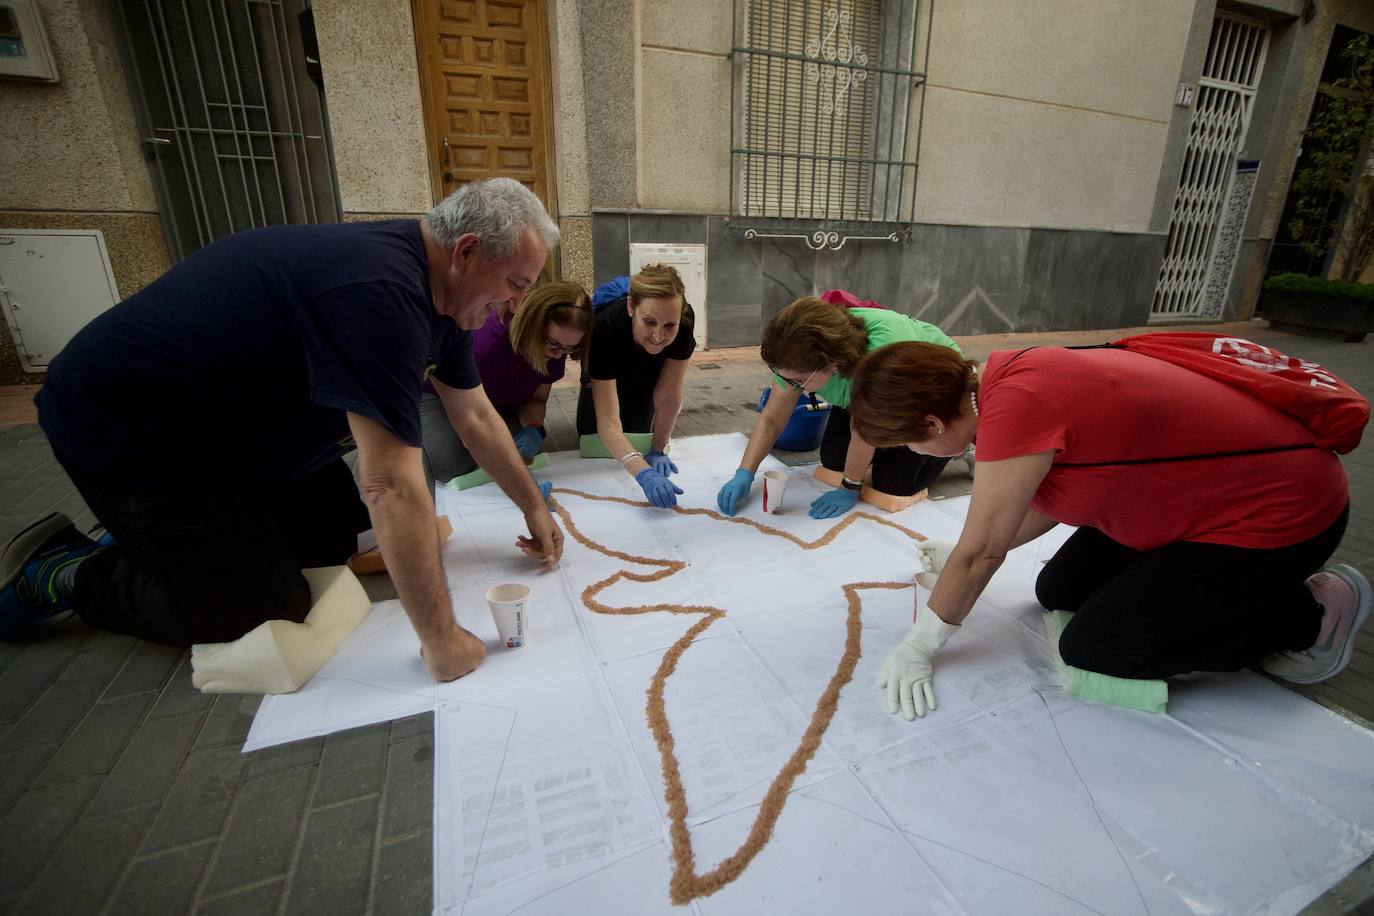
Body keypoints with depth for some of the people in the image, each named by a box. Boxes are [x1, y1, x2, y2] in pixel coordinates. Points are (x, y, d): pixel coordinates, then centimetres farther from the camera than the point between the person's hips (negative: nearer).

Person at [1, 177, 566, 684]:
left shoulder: (438, 287, -3)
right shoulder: (379, 293, -35)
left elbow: (475, 417, 4)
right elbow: (392, 486, -38)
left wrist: (534, 509, 6)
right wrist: (441, 642, -30)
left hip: (234, 422, 9)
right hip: (124, 433, -9)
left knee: (337, 541, 10)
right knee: (271, 613, -4)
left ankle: (152, 539, 24)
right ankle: (69, 575, 15)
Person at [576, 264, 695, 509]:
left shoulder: (684, 320, -42)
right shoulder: (606, 328, -46)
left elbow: (669, 395, -30)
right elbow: (608, 424, -50)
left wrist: (657, 450, -24)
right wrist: (644, 474, -64)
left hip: (648, 369, 1)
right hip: (610, 363, -1)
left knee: (637, 428, -5)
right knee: (590, 430, -1)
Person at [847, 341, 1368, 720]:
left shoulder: (1015, 406, -33)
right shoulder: (1009, 376, -6)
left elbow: (980, 554, -25)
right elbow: (1048, 503, 5)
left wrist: (917, 647, -13)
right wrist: (954, 557, 6)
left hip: (1280, 513, -8)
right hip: (1198, 488, 9)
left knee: (1092, 648, -6)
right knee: (1057, 593, 10)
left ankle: (1310, 616, 7)